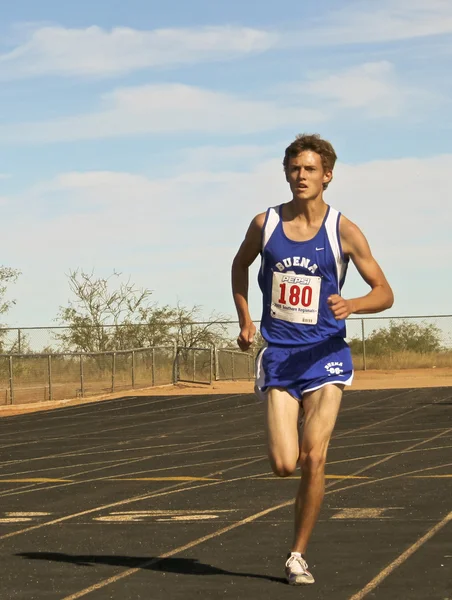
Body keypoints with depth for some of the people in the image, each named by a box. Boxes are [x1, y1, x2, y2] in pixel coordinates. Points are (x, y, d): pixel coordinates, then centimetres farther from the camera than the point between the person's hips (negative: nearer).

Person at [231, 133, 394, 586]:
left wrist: (351, 305, -22)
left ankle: (298, 555, 5)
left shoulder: (343, 232, -4)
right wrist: (244, 319, 11)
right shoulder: (265, 224, 1)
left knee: (313, 459, -11)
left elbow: (384, 293, -1)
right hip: (278, 355, 1)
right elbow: (240, 266, 22)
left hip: (324, 354, -1)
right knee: (284, 465, -10)